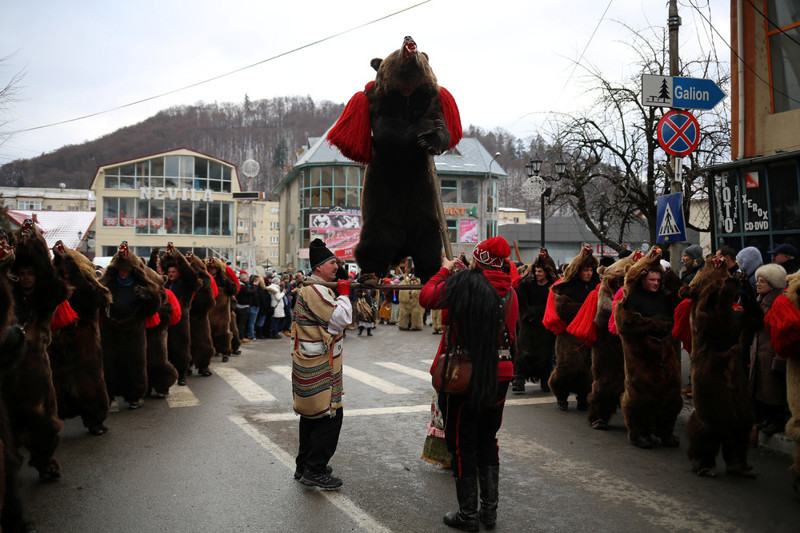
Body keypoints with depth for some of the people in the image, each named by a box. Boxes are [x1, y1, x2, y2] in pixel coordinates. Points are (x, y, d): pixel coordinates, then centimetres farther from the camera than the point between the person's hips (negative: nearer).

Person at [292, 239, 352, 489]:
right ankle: (315, 471, -1)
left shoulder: (311, 289, 17)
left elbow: (335, 320, 21)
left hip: (311, 364, 11)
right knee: (330, 415, -6)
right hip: (319, 367, -11)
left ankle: (304, 466, 28)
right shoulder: (316, 291, -18)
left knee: (312, 415, 18)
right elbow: (342, 318, -22)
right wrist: (344, 294, -7)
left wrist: (342, 295, 8)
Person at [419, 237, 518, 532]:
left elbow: (427, 297, -5)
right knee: (487, 441, 18)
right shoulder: (509, 292, 2)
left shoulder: (464, 281, -15)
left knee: (462, 445, 6)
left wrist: (445, 269, 9)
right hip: (498, 377, 5)